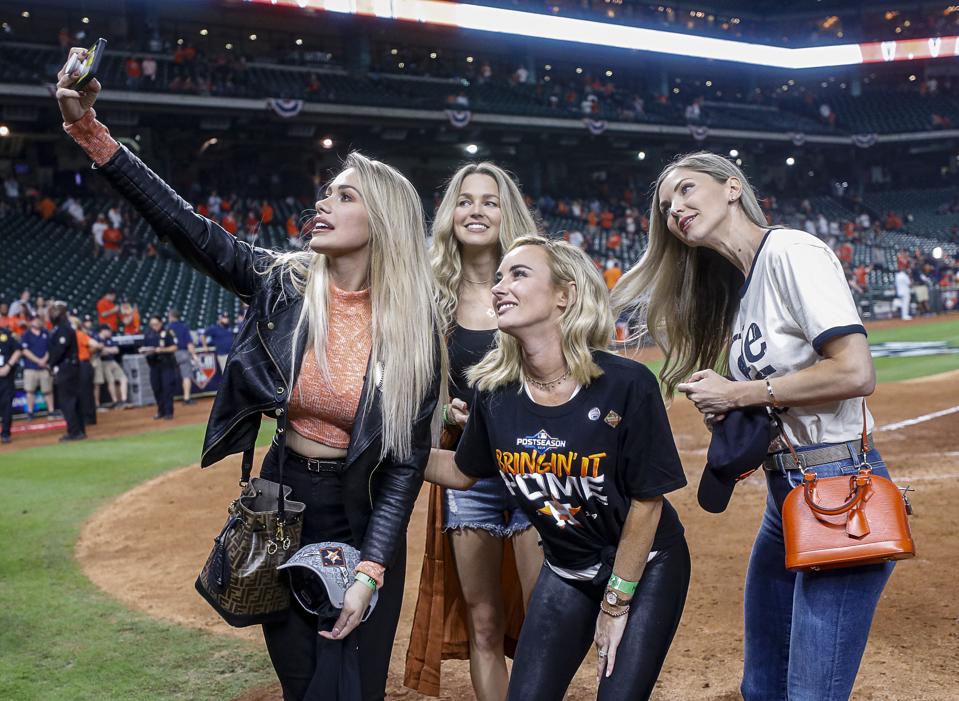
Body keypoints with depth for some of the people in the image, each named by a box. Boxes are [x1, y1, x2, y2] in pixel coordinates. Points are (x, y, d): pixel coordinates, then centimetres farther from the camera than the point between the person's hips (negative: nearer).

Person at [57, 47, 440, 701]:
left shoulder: (414, 330, -12)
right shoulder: (283, 282, -6)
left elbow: (408, 460, -11)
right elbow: (187, 225, -13)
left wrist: (371, 571, -18)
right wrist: (90, 131, -21)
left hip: (363, 518, -2)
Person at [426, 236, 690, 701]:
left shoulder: (626, 385, -25)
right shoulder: (493, 389, -12)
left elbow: (647, 499, -16)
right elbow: (463, 470, 6)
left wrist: (616, 604, -10)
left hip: (646, 570, -4)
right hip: (566, 572, 4)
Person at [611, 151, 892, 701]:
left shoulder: (792, 251, -11)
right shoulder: (739, 287, 15)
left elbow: (856, 373, -21)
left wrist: (737, 393, -13)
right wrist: (724, 408, -4)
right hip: (785, 495, 9)